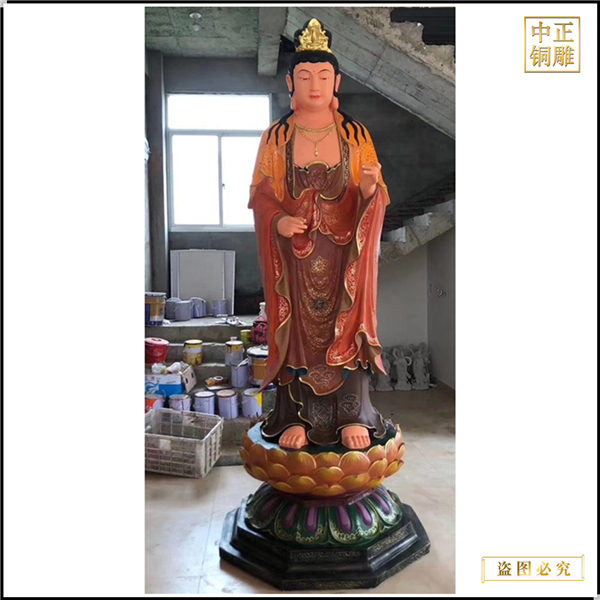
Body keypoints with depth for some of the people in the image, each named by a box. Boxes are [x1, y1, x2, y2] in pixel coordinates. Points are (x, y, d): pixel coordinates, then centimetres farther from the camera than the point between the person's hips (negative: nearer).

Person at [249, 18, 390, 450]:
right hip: (293, 253, 0)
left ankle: (353, 417, 16)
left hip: (345, 253, 1)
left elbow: (376, 199, 3)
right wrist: (278, 221, -18)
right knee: (295, 329, 2)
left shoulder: (356, 135, 5)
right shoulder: (276, 137, 5)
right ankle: (294, 418, 16)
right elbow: (261, 196, 3)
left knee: (347, 326, 2)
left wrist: (369, 189, -21)